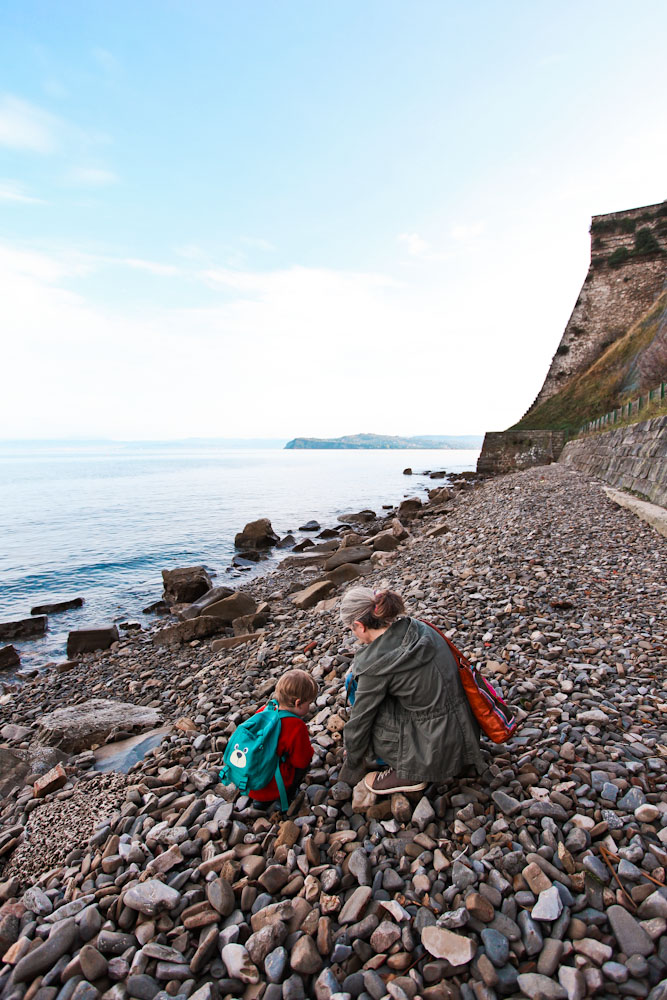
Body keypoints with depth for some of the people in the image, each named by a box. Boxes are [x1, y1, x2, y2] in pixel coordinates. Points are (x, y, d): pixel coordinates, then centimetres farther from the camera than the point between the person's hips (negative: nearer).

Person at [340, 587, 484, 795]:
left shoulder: (376, 664, -23)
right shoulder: (417, 628, -3)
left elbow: (360, 720, -7)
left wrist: (352, 761, 11)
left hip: (440, 748, -7)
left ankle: (408, 773, 8)